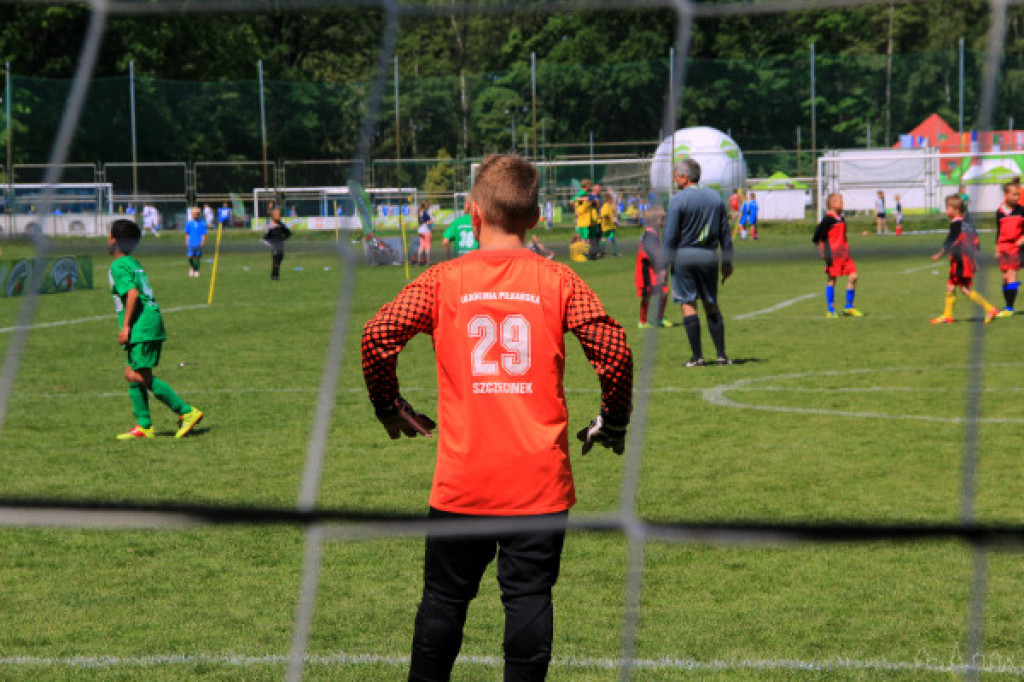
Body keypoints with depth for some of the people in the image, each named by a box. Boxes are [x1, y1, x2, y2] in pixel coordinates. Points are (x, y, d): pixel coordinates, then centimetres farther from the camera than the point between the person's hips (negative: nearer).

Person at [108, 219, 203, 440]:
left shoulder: (119, 266, -8)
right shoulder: (134, 264, 20)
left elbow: (133, 293, -21)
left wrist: (125, 326, -21)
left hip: (141, 327, -10)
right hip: (152, 323, 10)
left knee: (144, 377, -9)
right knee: (132, 374, 10)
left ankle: (187, 412, -10)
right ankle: (144, 425, 8)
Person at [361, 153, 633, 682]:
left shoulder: (443, 281, -1)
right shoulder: (557, 281, -1)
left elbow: (378, 334, -10)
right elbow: (614, 349, -9)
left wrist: (390, 408, 5)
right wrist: (613, 422, 6)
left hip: (462, 479, 0)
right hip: (540, 479, 0)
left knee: (445, 598, 12)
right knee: (529, 597, 4)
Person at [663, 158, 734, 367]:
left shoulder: (677, 200, -7)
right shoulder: (715, 197, 9)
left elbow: (670, 236, -10)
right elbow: (725, 233, 12)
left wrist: (665, 261, -3)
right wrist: (727, 261, 17)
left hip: (684, 256, -5)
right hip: (709, 256, 5)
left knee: (688, 305, 0)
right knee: (712, 305, 12)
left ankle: (697, 356, -2)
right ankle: (721, 354, 8)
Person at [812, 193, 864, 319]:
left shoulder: (841, 219, 14)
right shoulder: (828, 219, -11)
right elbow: (818, 234, -11)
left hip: (844, 254, 8)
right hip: (833, 255, -8)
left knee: (853, 276, 0)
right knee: (832, 280, 0)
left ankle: (848, 307, 10)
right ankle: (831, 311, 8)